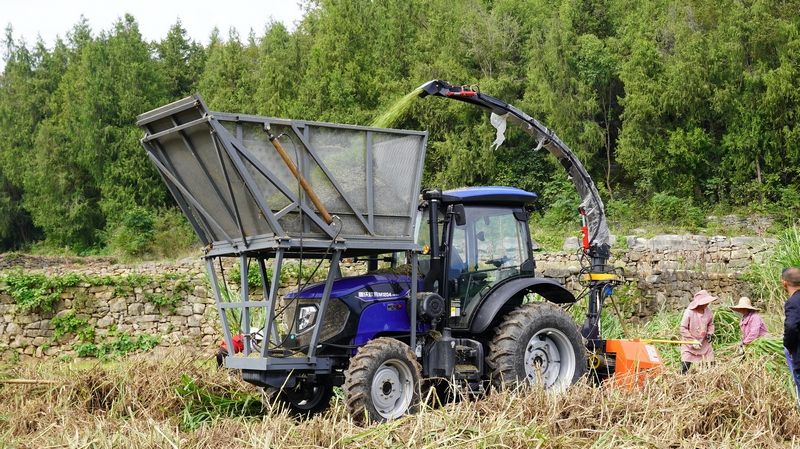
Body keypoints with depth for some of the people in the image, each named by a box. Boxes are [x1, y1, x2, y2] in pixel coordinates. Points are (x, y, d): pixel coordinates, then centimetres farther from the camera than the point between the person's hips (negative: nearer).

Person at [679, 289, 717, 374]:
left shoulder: (708, 311, -3)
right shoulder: (689, 312, -17)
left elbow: (711, 324, 15)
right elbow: (683, 329, -14)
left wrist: (709, 333, -4)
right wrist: (693, 341, -18)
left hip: (704, 344, 5)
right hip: (689, 345, -4)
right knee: (685, 367, -11)